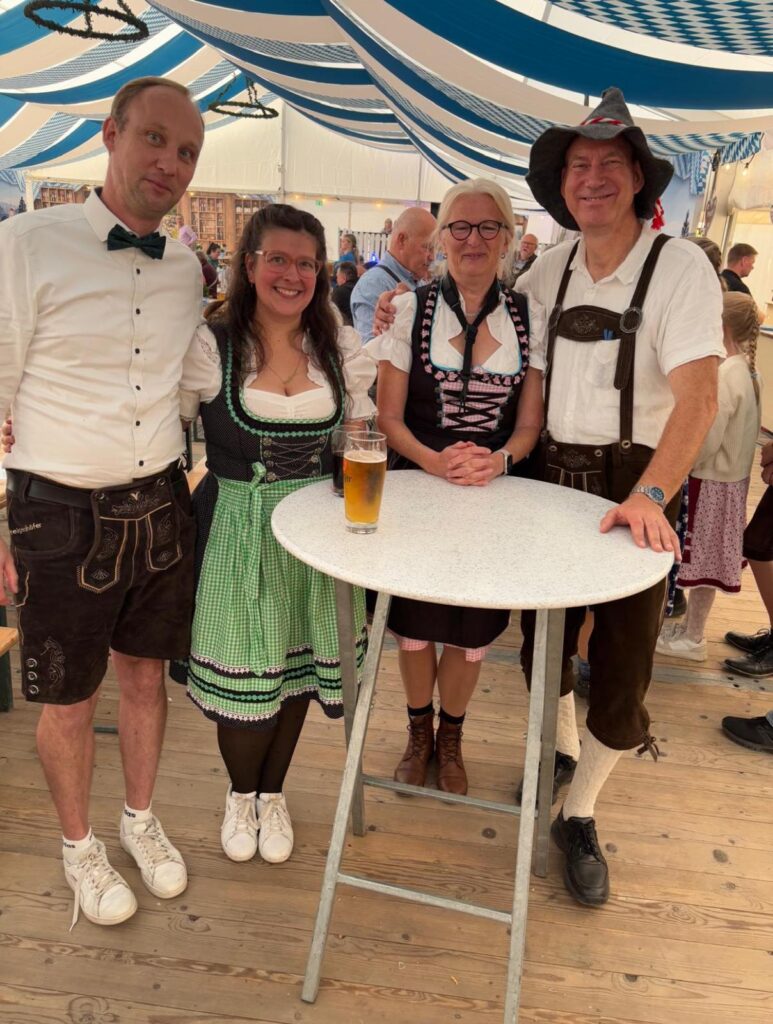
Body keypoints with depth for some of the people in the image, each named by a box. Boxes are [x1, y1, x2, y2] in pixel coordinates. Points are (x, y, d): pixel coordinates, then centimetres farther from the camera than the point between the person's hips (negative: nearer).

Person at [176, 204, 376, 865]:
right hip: (236, 529, -3)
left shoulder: (341, 347, 4)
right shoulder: (211, 346, -7)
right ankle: (241, 794, 34)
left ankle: (273, 794, 38)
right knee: (242, 668, 3)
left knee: (299, 662, 12)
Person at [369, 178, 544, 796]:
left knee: (473, 631, 9)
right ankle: (419, 733, 38)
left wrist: (498, 459, -16)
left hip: (495, 493, 1)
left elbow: (530, 423, 5)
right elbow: (389, 419, -3)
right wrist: (436, 461, -21)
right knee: (415, 624, 9)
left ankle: (450, 739, 37)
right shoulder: (411, 310, -2)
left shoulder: (527, 317, 2)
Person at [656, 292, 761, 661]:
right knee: (707, 560, 16)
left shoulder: (725, 374, -21)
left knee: (702, 560, 3)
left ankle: (692, 639, 16)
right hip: (731, 476, 9)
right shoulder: (745, 370, 7)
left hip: (710, 481, -9)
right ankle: (691, 628, 30)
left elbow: (706, 440, -23)